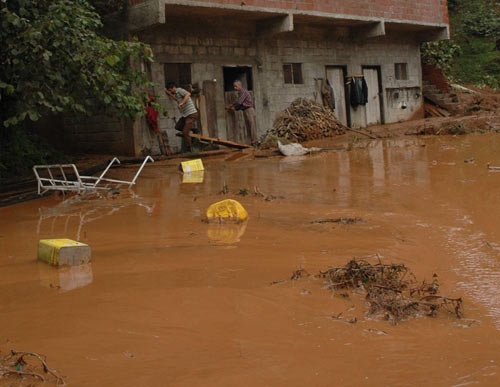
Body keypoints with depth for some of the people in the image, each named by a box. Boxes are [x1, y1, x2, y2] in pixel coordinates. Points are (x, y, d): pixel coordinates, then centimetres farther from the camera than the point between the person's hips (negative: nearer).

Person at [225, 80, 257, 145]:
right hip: (245, 111, 10)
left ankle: (255, 141, -13)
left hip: (249, 110, -10)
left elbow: (239, 102, -16)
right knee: (248, 127, 7)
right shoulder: (240, 93, 19)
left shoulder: (244, 92, -10)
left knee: (252, 125, -11)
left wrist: (230, 106, -6)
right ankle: (252, 140, 8)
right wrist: (234, 108, 5)